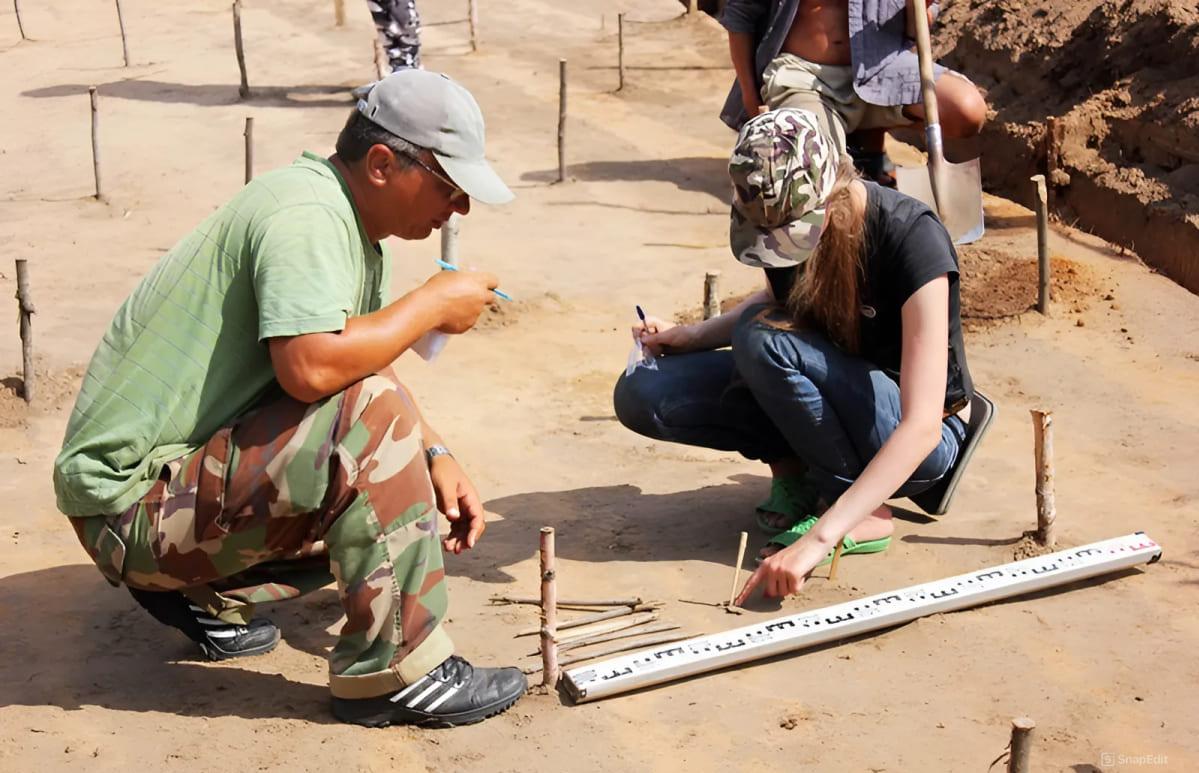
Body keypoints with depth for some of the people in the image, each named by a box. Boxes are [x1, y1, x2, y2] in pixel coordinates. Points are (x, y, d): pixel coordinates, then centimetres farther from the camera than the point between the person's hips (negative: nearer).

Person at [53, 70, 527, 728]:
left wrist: (436, 458, 0)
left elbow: (367, 362, 15)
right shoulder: (306, 215, -21)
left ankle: (210, 594, 13)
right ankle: (393, 670, -17)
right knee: (367, 413, -26)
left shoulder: (355, 226, 10)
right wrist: (433, 304, -20)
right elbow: (312, 367, -35)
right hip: (129, 495, -10)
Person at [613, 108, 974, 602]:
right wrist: (693, 336, -6)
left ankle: (866, 517, -16)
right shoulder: (781, 220, -12)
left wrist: (819, 538, -41)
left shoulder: (911, 238, -29)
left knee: (762, 338, -31)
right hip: (818, 395, 6)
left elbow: (922, 426, -34)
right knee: (640, 395, -14)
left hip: (908, 444, -5)